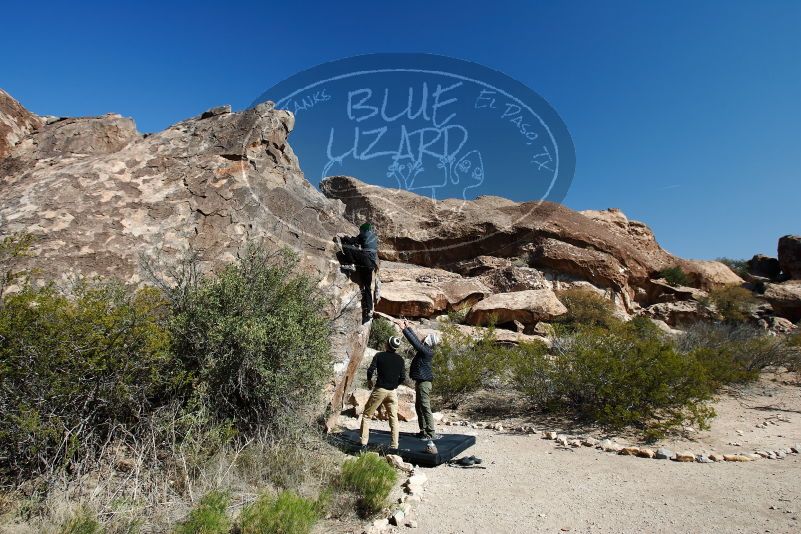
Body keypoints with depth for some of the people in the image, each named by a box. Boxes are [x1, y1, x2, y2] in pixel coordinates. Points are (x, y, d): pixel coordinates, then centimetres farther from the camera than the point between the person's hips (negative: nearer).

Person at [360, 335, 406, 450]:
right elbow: (403, 378, 3)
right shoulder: (400, 359, 4)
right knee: (393, 418, 13)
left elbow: (370, 370, -9)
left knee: (367, 415, 8)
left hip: (379, 390, -3)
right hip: (392, 391, 3)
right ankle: (394, 444, 11)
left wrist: (369, 380, 10)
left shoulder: (379, 356, -4)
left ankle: (363, 441, 4)